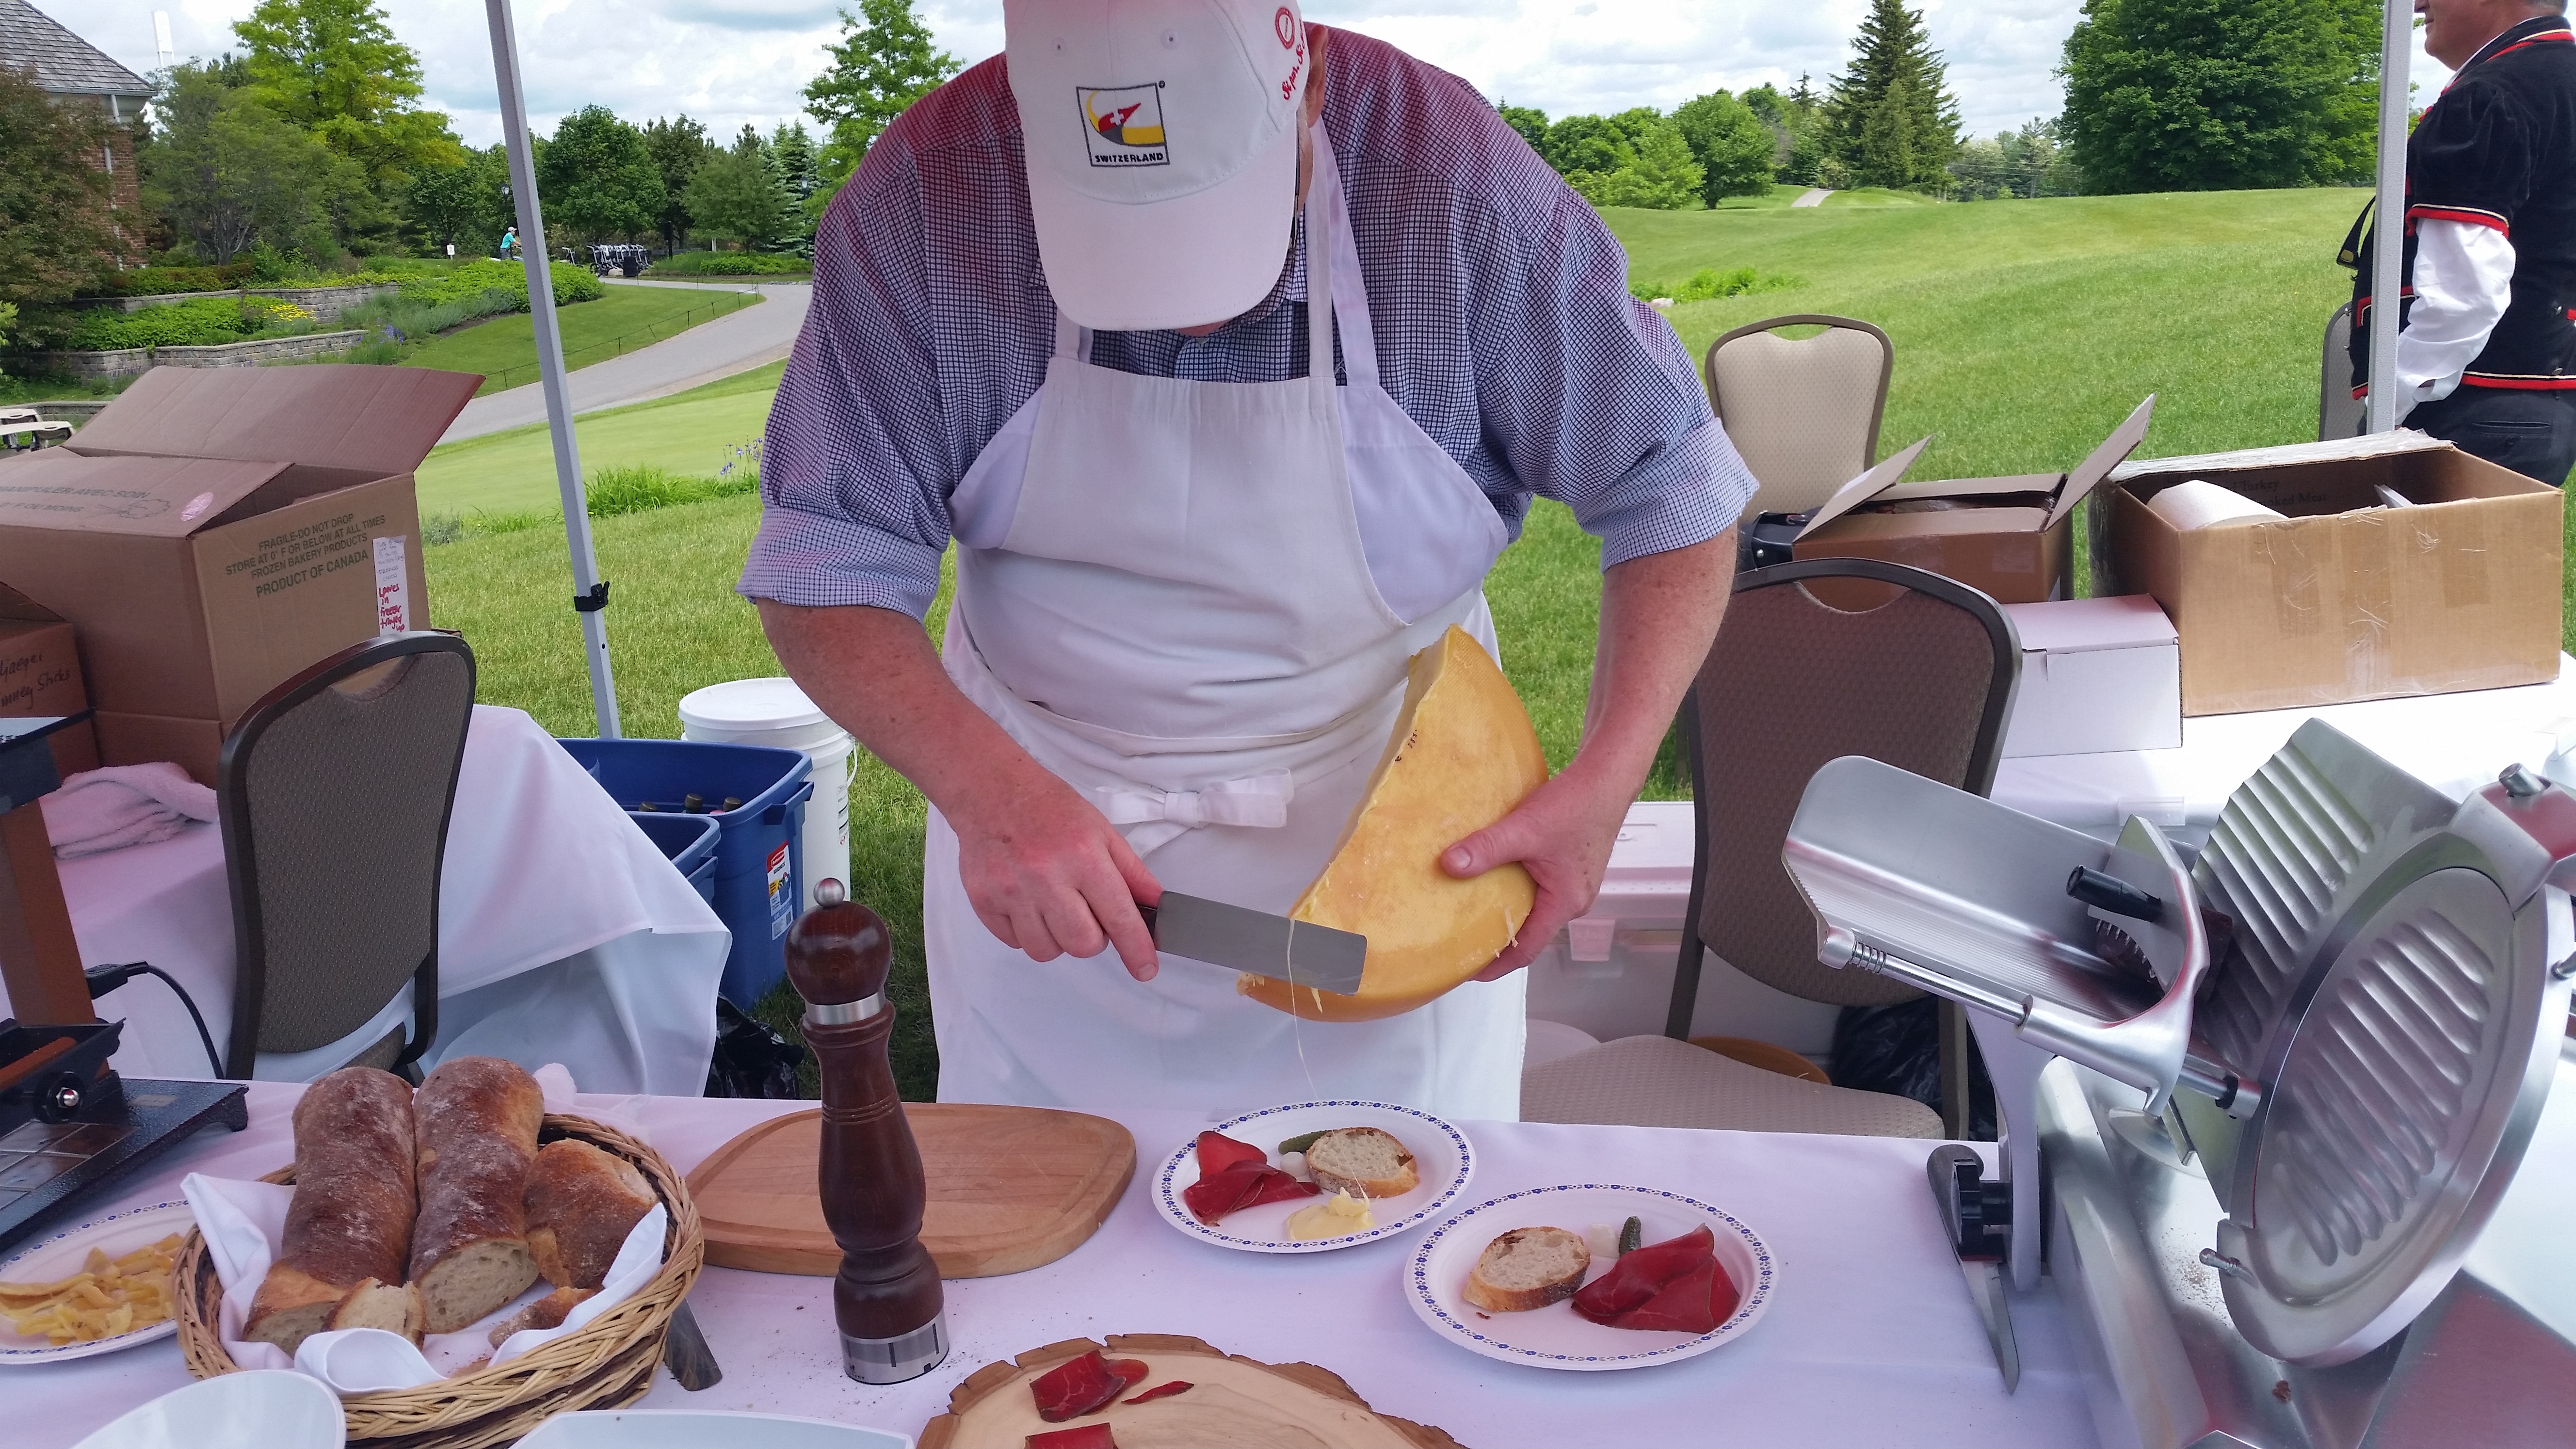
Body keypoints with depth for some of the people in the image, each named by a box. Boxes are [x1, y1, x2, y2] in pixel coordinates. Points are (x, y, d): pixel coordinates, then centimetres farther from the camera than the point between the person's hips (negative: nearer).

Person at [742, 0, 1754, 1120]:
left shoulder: (1466, 197, -21)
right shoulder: (922, 201, -19)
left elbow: (1673, 490, -11)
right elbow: (825, 565, -16)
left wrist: (1604, 784, -24)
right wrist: (986, 787, -33)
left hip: (1388, 837, -1)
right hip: (1040, 821, 2)